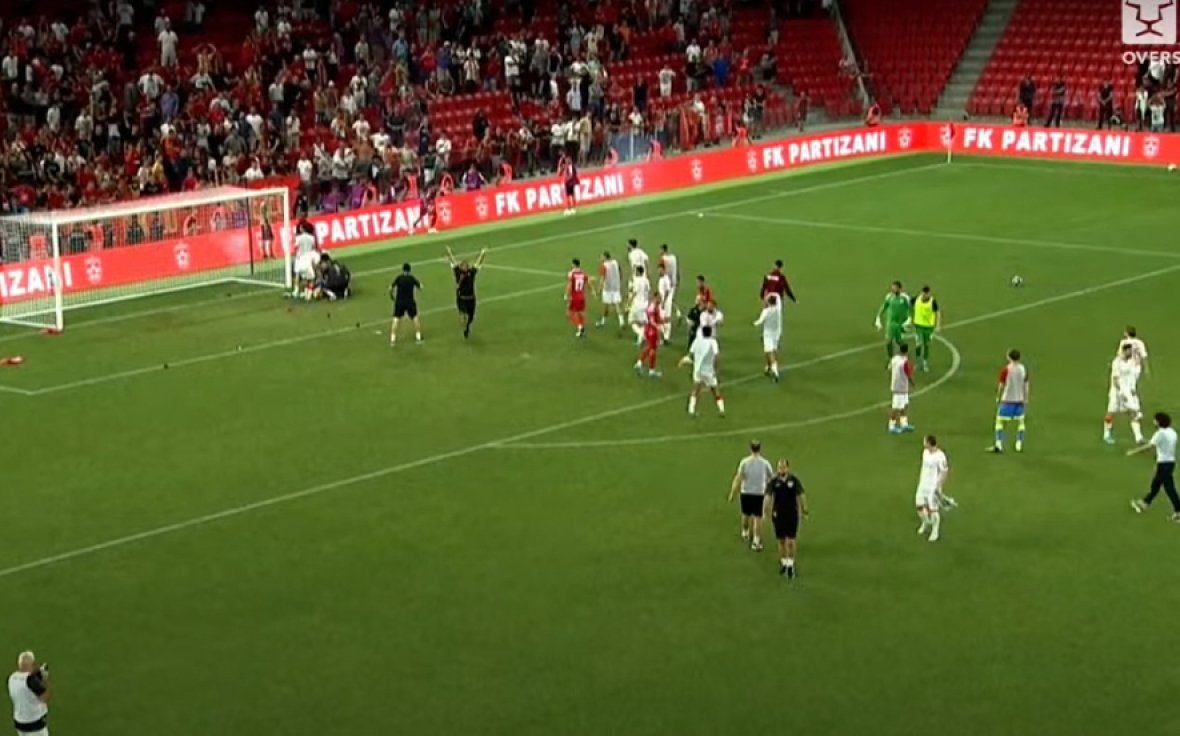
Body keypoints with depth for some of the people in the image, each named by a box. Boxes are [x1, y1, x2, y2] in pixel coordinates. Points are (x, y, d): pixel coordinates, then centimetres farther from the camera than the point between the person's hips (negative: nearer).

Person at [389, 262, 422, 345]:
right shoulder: (412, 278, -3)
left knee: (396, 320, 3)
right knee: (415, 318, 17)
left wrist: (391, 296, 9)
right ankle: (418, 338, 18)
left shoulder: (399, 278, -3)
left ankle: (393, 339, -3)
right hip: (410, 302, 1)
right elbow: (420, 287, 1)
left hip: (399, 302, -1)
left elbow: (391, 288, -8)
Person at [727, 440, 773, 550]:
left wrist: (732, 494, -6)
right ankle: (756, 542, -3)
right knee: (758, 517, 2)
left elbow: (738, 478, -10)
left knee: (746, 515, 21)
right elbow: (772, 478, 3)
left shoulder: (745, 462, -8)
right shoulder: (765, 463, -7)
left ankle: (745, 534, 42)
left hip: (746, 493, 1)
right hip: (759, 493, -1)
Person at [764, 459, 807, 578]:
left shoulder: (794, 480, -5)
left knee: (790, 541, -6)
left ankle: (791, 566, 3)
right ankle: (783, 563, 25)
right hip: (778, 514, 1)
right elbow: (768, 496, -8)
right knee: (781, 541, 10)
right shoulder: (773, 481, -5)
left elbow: (801, 496, 2)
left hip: (792, 514, -1)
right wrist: (767, 510, -17)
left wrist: (804, 510, 1)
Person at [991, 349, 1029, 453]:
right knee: (1020, 422, 16)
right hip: (1020, 400, 4)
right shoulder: (1024, 369, 0)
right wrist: (1026, 399, 16)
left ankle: (998, 445, -6)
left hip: (1007, 400, -4)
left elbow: (1001, 385, -7)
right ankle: (1019, 445, 11)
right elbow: (1026, 385, 6)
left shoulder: (1005, 369, -12)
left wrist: (998, 397, 7)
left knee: (1000, 421, 3)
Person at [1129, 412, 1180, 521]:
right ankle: (1145, 504, 31)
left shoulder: (1160, 433, -17)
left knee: (1169, 488, -4)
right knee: (1155, 484, 19)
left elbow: (1149, 446, -16)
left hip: (1163, 463, -9)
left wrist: (1134, 451, -8)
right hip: (1171, 461, 9)